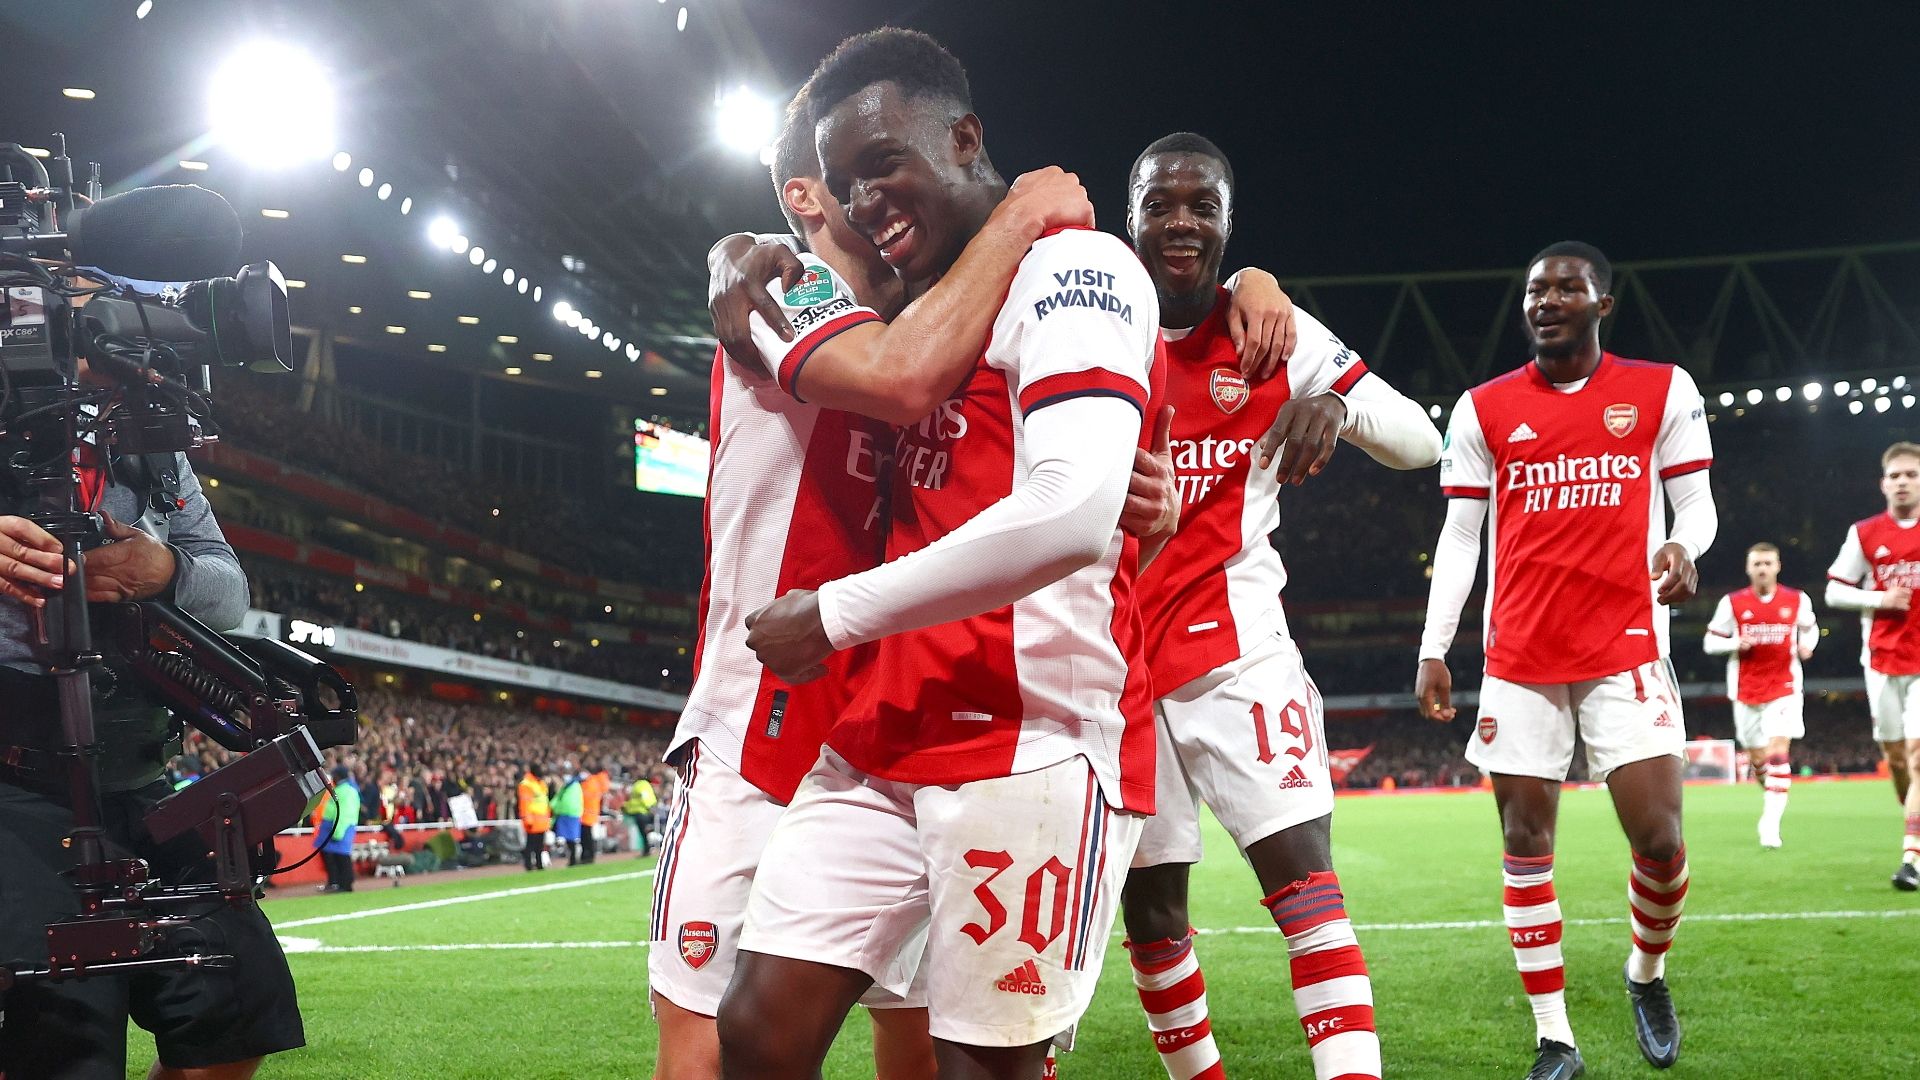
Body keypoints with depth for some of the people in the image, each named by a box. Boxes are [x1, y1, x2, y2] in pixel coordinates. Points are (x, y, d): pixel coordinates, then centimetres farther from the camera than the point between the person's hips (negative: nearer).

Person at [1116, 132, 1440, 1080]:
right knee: (1149, 900, 7)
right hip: (1115, 660, 2)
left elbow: (1419, 441, -2)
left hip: (1236, 651, -1)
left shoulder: (1273, 334, 0)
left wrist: (1336, 400, -22)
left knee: (1301, 871, -13)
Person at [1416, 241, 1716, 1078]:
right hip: (1519, 659, 1)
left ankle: (1648, 973, 25)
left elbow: (1696, 504, 6)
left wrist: (1682, 546, -18)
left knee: (1659, 838, -7)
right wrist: (1433, 650, 1)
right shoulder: (1484, 409, 6)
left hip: (1626, 650, -1)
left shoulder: (1661, 391, 3)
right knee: (1526, 843, 1)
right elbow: (1459, 536, 7)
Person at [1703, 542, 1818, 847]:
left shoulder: (1797, 600, 2)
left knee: (1778, 751, -16)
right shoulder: (1733, 603, -1)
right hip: (1746, 692, 1)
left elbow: (1810, 628, 20)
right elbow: (1711, 641, 4)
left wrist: (1806, 645, -2)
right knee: (1758, 759, 8)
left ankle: (1771, 822, -19)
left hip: (1784, 688, -1)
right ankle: (1772, 795, 37)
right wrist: (1736, 644, -16)